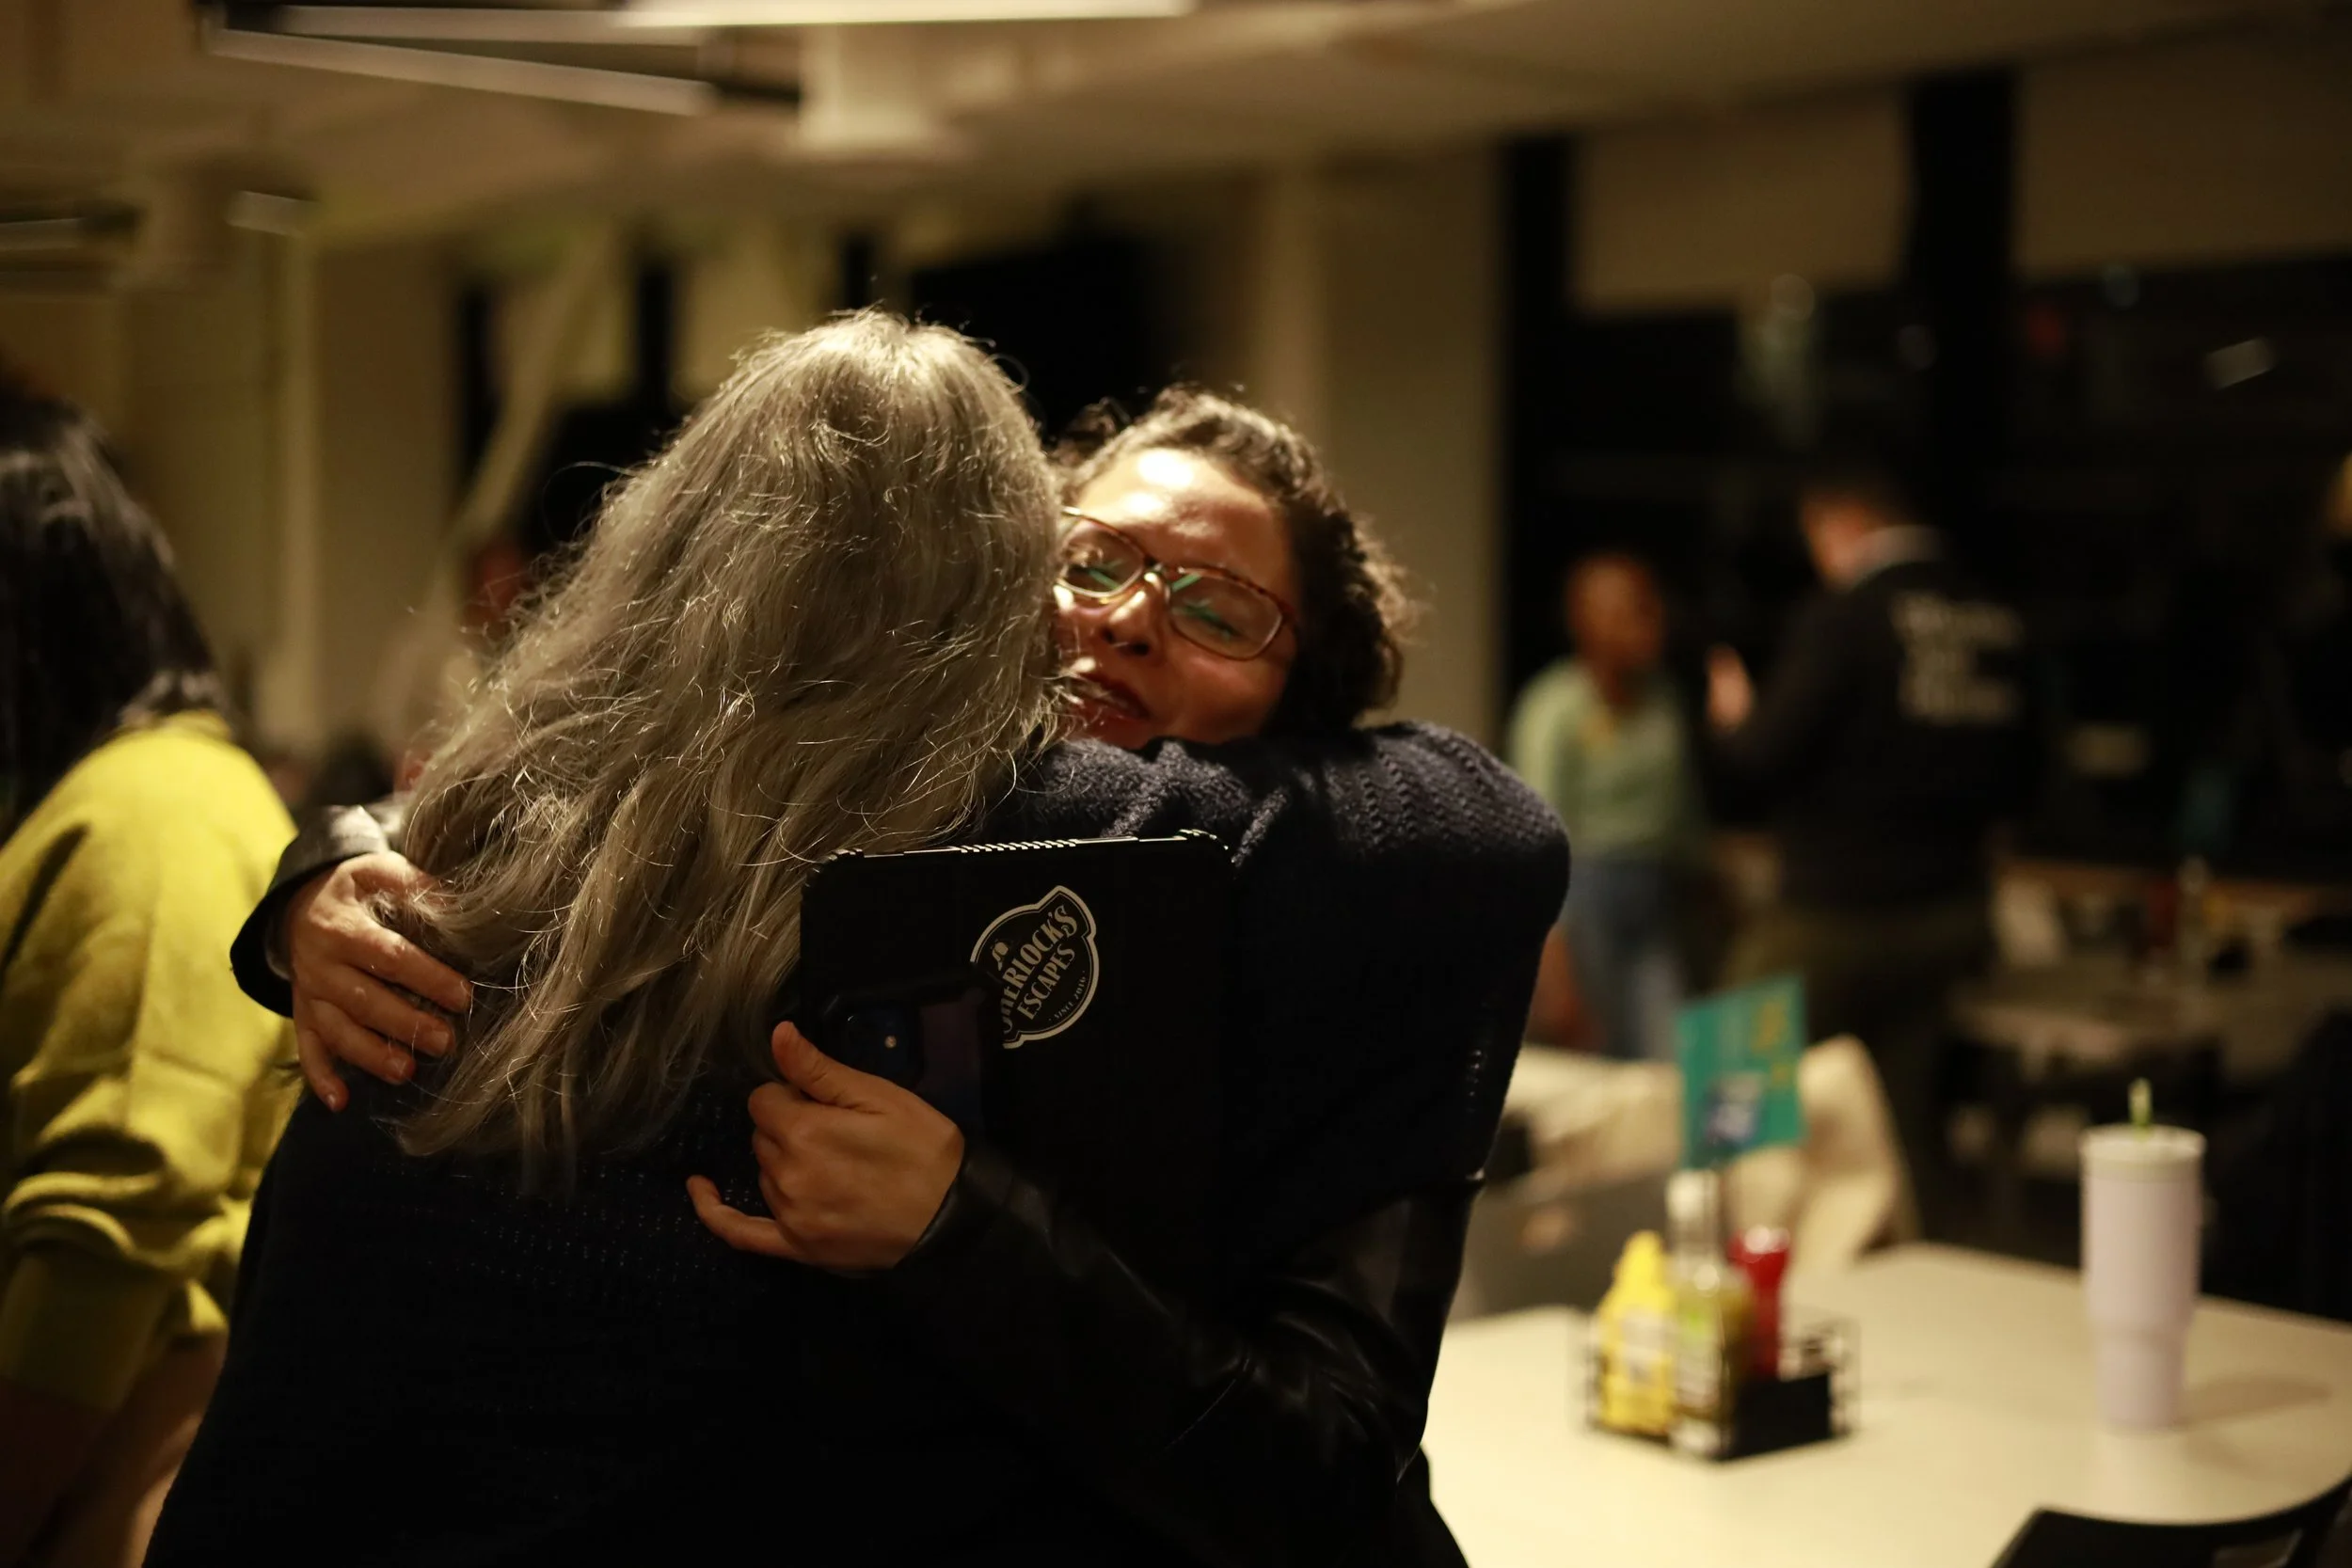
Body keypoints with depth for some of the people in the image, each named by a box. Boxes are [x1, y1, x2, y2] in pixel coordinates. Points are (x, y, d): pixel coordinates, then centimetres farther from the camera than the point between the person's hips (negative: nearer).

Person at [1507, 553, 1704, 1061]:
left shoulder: (1662, 692, 9)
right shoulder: (1556, 709, -10)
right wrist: (1554, 953, -16)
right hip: (1592, 886, -5)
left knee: (1673, 1056, -4)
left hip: (1663, 887, 6)